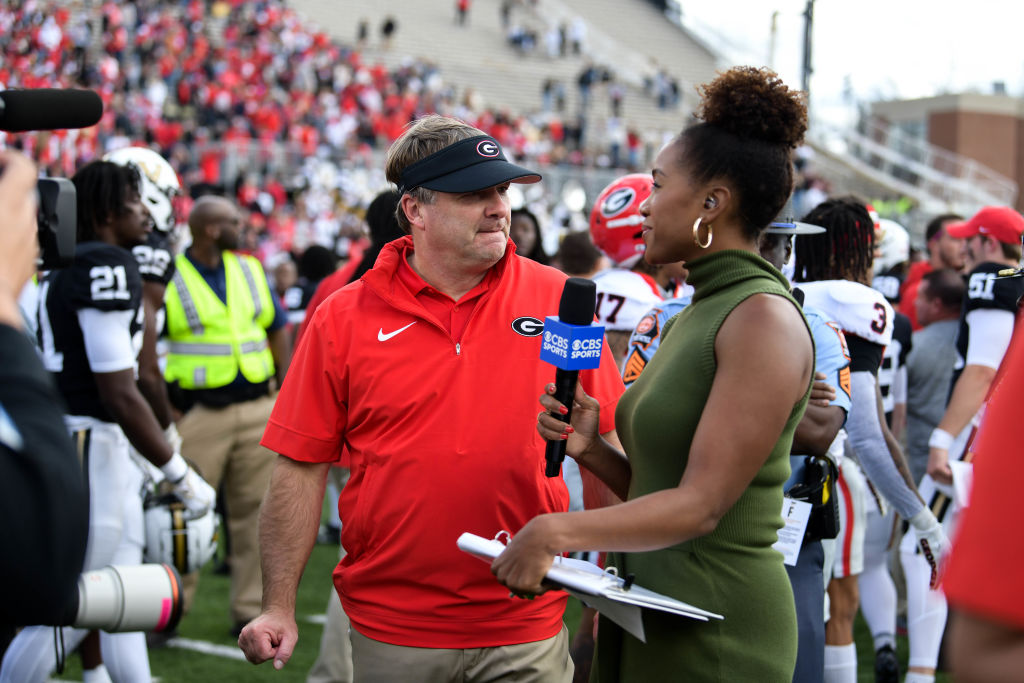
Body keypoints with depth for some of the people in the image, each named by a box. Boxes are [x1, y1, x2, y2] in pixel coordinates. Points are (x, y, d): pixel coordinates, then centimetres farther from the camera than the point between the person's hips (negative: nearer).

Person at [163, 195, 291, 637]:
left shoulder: (249, 270, 11)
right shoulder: (167, 277, -4)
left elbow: (278, 332, 17)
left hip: (257, 409, 4)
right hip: (199, 414, -4)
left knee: (255, 509, 7)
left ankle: (251, 608, 16)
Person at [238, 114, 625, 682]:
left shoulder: (558, 300, 0)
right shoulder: (344, 317, -2)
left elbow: (613, 439, 5)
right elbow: (301, 468, -1)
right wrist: (279, 608, -3)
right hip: (392, 633, 0)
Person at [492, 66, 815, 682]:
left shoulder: (763, 318, -16)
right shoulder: (695, 316, 12)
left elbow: (702, 505, -21)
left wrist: (556, 530, -20)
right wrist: (591, 449, -2)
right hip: (650, 616, 8)